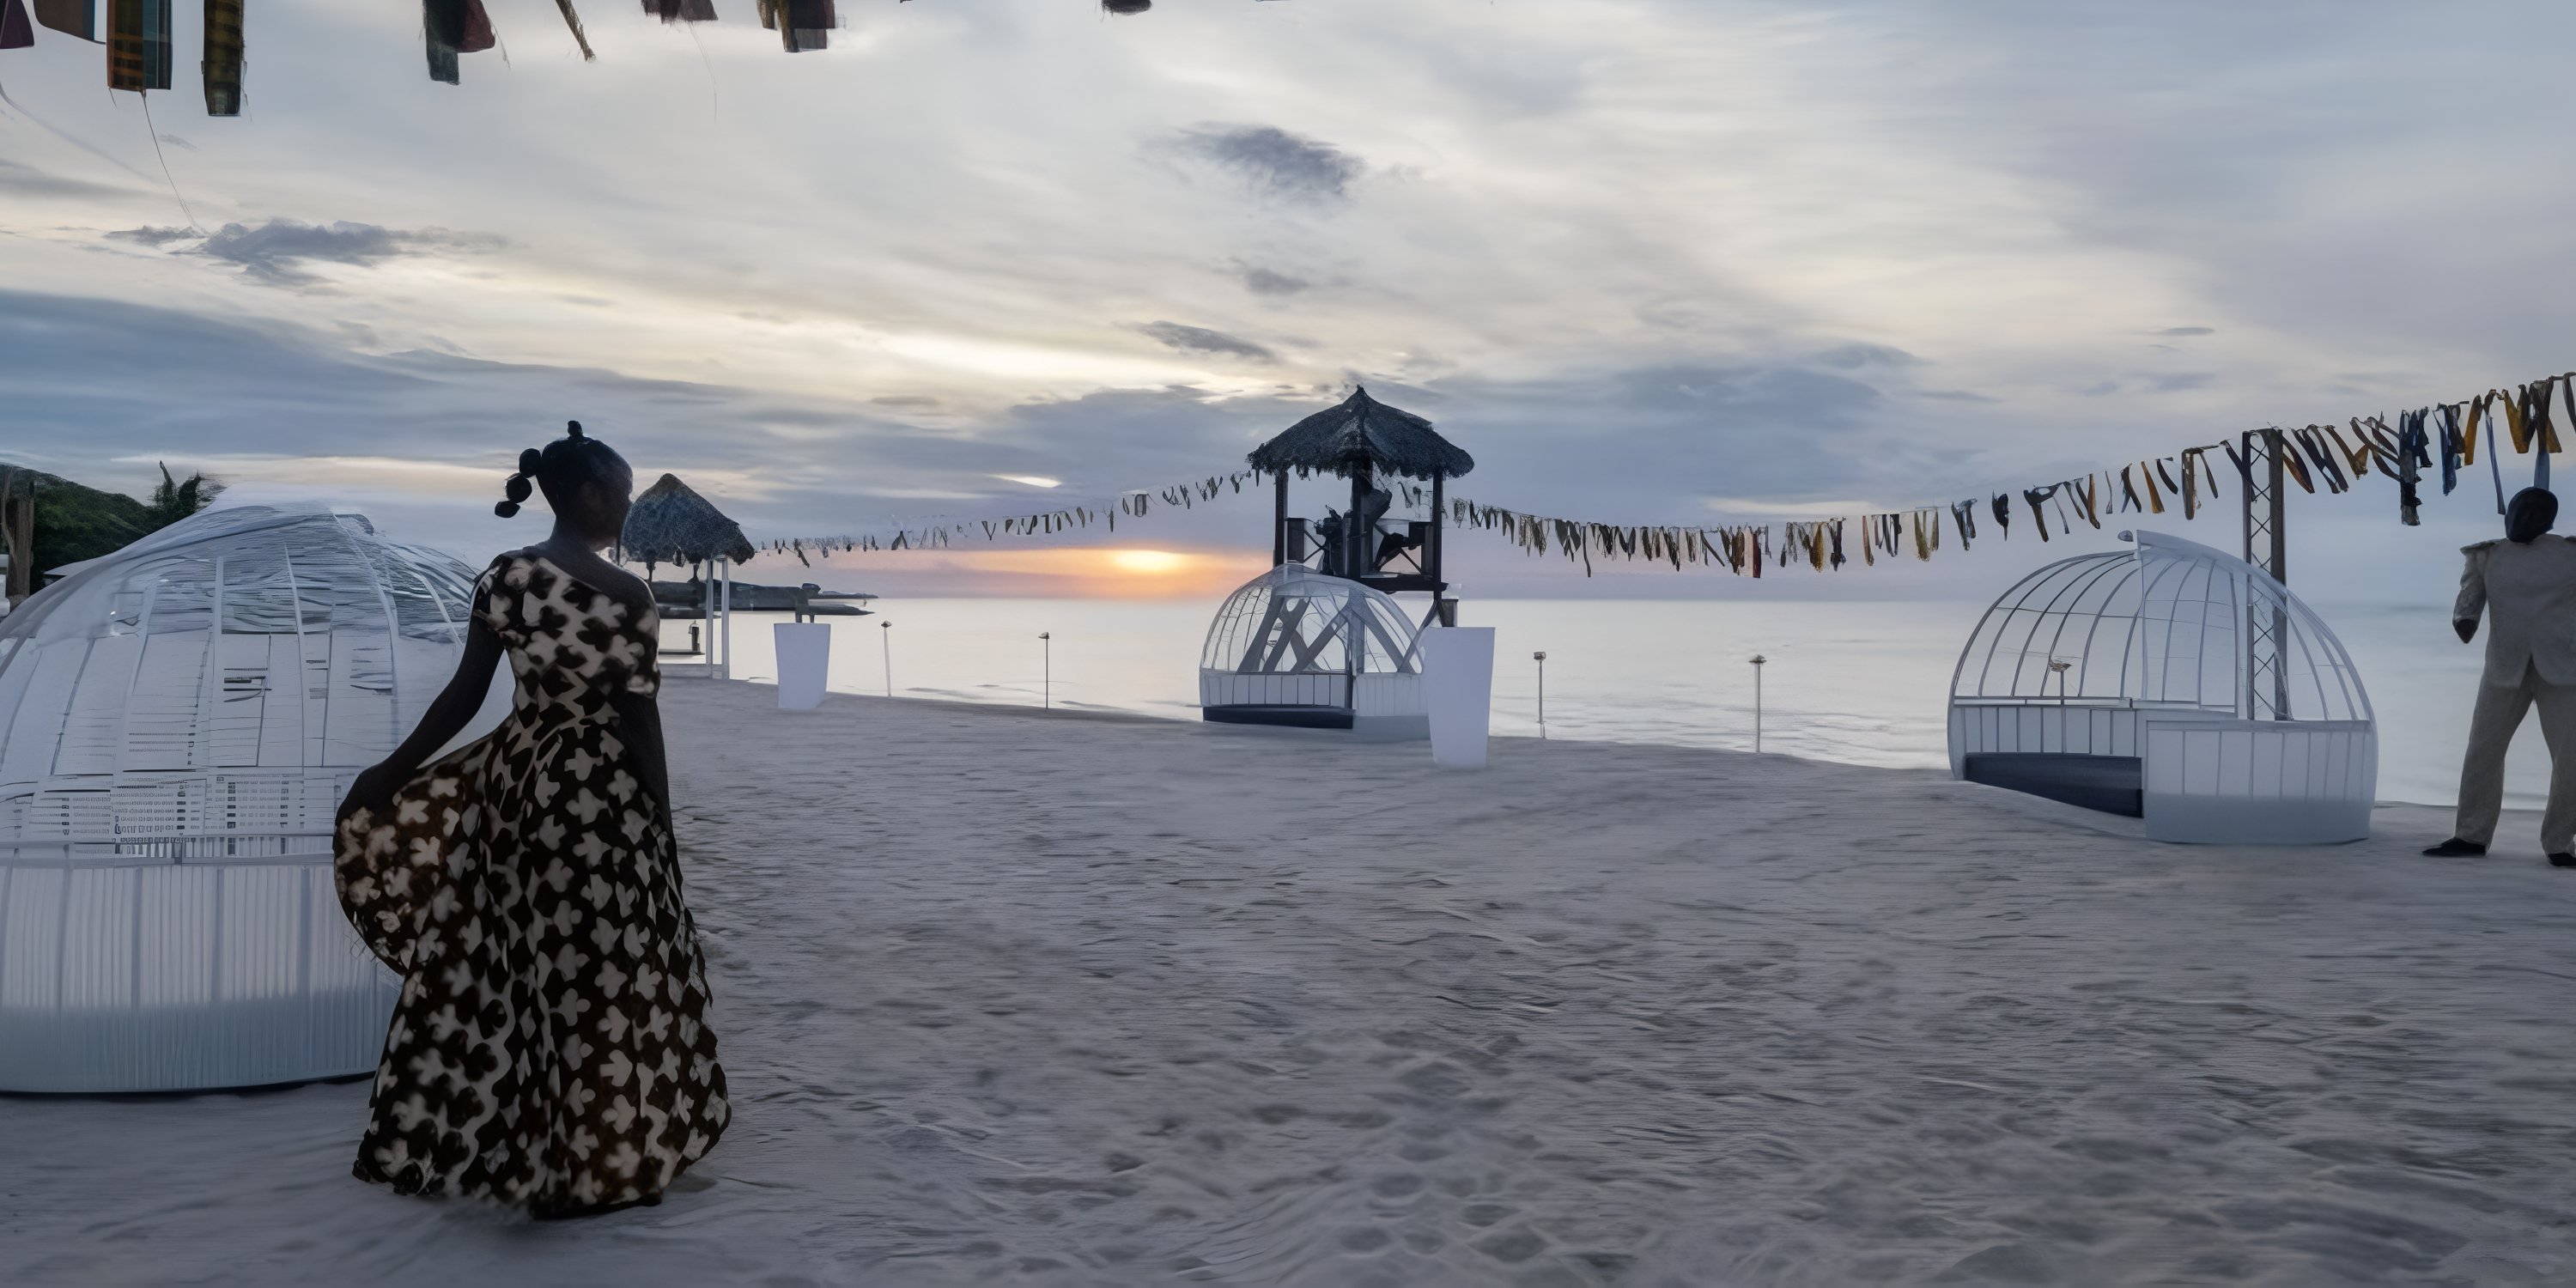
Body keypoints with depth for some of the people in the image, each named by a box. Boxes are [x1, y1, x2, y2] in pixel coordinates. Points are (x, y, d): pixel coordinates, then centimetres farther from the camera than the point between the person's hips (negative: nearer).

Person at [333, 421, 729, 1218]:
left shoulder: (504, 577, 0)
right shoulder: (627, 595, -15)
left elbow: (465, 694, 0)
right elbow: (639, 720, -13)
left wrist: (390, 774, 11)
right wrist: (662, 827, -4)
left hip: (515, 781, 6)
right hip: (602, 794, -6)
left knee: (498, 966, 16)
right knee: (596, 975, 5)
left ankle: (475, 1141, 29)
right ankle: (596, 1167, 15)